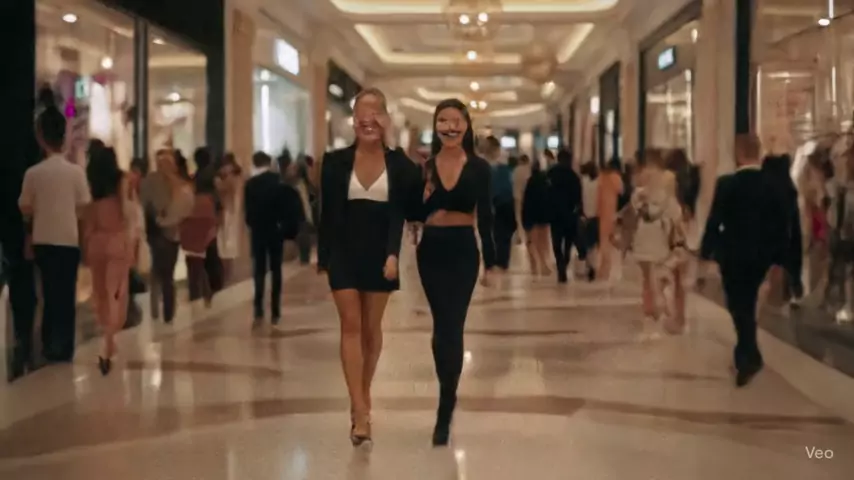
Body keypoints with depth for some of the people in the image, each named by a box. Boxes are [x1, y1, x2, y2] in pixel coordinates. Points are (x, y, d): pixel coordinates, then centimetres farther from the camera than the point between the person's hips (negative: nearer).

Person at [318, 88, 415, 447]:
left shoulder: (398, 163, -2)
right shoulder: (336, 161, -2)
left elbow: (399, 213, -6)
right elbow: (327, 213, 1)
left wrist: (393, 254, -17)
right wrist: (322, 256, 2)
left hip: (379, 252, 1)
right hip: (344, 252, -1)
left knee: (371, 328, 10)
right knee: (350, 326, -6)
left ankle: (363, 394, 29)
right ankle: (360, 411, -9)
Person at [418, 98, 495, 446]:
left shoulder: (480, 168, -2)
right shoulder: (423, 167, 0)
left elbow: (485, 217, 1)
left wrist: (490, 261, 1)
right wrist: (423, 195, -20)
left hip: (464, 252, -2)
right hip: (431, 252, 2)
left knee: (451, 327, -4)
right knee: (444, 326, 10)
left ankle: (444, 412, 1)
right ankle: (449, 395, 30)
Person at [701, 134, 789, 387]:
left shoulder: (726, 184, -15)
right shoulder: (773, 186, -2)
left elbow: (714, 221, -14)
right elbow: (782, 225, 2)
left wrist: (706, 251, -3)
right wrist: (776, 255, 11)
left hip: (733, 255, -4)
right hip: (761, 256, 4)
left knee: (739, 306, 3)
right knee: (747, 304, 19)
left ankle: (749, 358, -7)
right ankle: (745, 354, 27)